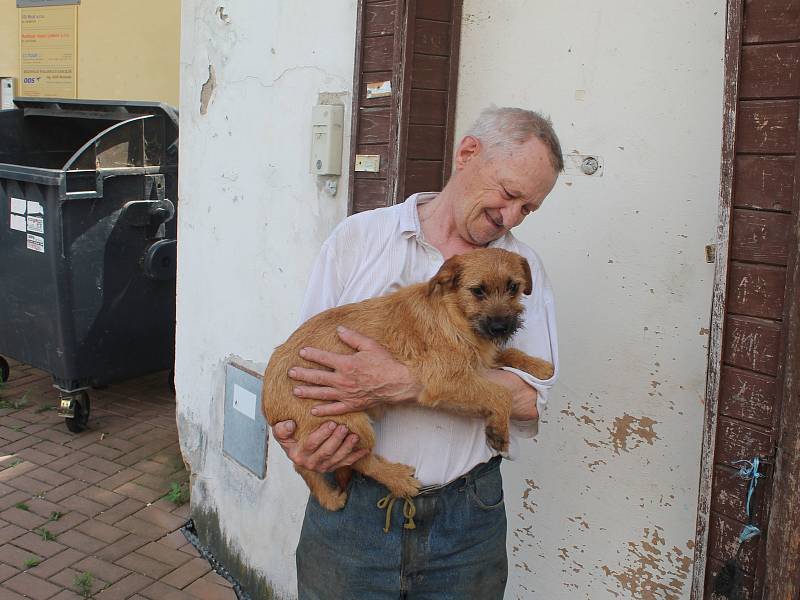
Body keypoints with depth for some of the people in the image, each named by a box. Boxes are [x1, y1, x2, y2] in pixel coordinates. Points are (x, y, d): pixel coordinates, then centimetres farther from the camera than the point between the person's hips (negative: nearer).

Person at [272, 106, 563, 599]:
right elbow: (302, 355, 3)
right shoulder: (357, 238, 2)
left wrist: (402, 384, -22)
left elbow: (530, 399, -11)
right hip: (350, 505, 0)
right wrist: (294, 432, -18)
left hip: (466, 519, 1)